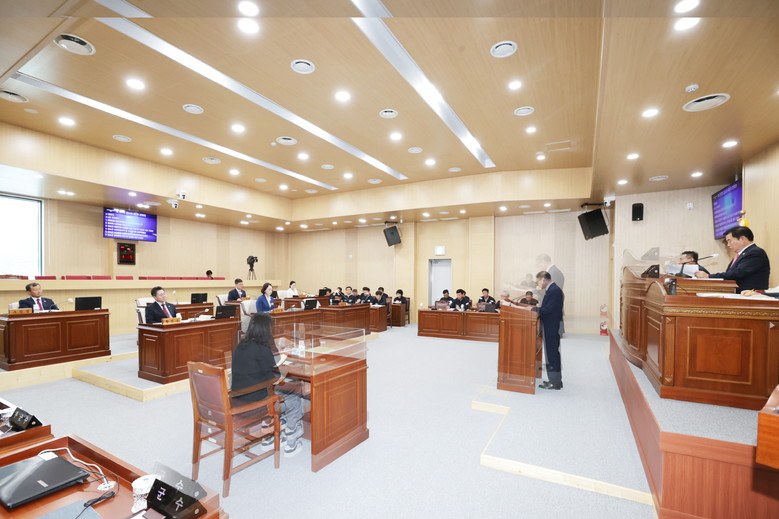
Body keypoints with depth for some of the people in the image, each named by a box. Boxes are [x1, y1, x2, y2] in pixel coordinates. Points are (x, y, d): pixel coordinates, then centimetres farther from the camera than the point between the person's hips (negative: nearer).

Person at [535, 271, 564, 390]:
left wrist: (536, 310, -11)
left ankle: (555, 382, 8)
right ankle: (556, 380, 26)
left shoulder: (554, 290, -18)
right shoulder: (553, 289, 13)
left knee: (552, 354, -2)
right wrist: (537, 309, 2)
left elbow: (548, 309, -23)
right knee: (553, 353, 16)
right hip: (551, 328, 10)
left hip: (552, 328, -10)